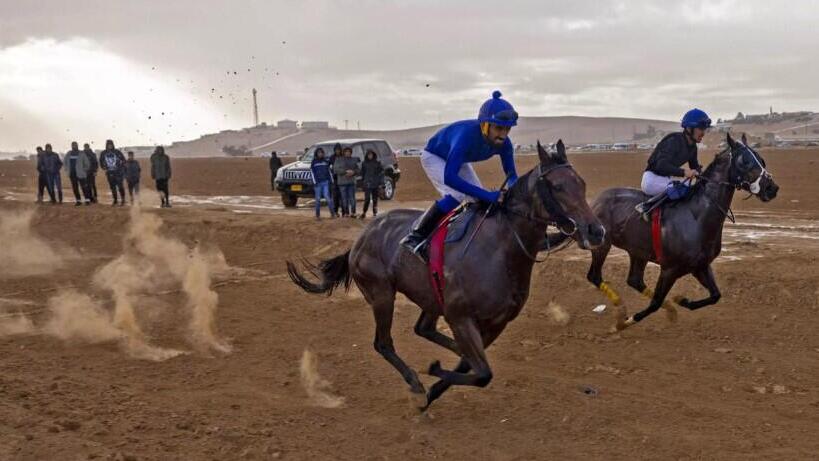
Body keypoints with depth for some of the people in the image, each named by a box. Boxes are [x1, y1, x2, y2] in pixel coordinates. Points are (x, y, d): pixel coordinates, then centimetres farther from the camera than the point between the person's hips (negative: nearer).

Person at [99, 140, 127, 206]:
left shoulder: (117, 152, -5)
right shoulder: (103, 153, 3)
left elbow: (123, 160, 2)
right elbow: (101, 162, 17)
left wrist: (121, 168, -5)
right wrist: (104, 168, 7)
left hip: (118, 172, -3)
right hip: (109, 173, 3)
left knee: (120, 186, -7)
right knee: (112, 187, 6)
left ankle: (123, 200, 2)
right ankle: (115, 200, 17)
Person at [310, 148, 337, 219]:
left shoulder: (326, 162, 12)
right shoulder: (313, 162, 4)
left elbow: (329, 171, 16)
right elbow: (312, 173, 0)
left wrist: (331, 180, 9)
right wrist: (314, 182, -8)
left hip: (325, 182, 1)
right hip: (318, 183, -1)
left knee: (328, 197, -9)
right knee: (318, 199, 0)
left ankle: (332, 213, -6)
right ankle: (317, 215, 7)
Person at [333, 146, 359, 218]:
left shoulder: (353, 160, 15)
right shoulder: (338, 160, 4)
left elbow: (357, 170, 15)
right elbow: (335, 170, -7)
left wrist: (353, 172, -8)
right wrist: (346, 171, -15)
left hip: (351, 182, 2)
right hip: (342, 182, -2)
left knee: (352, 198, -4)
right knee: (344, 198, -4)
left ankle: (353, 212, -1)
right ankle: (346, 213, 1)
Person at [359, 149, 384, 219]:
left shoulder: (378, 163, 1)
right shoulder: (364, 163, 5)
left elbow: (381, 173, 1)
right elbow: (362, 173, 12)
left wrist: (380, 183, -4)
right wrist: (363, 181, 5)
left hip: (376, 184, 0)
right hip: (367, 184, 0)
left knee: (375, 199, 6)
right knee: (367, 199, -8)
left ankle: (375, 213, 15)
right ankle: (364, 213, -4)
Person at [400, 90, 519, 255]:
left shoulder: (504, 144, -26)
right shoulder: (466, 136, -45)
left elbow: (511, 175, -12)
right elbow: (449, 178, -52)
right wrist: (488, 195, -56)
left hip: (459, 160, 7)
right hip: (434, 157, -7)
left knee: (480, 199, -3)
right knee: (457, 195, -27)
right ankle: (416, 236, -16)